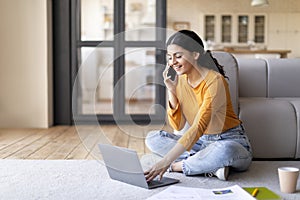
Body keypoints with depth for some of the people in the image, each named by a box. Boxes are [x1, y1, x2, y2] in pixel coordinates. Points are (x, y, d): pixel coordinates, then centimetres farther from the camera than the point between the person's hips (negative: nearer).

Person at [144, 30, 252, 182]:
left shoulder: (215, 81, -22)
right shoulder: (180, 79, 0)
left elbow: (199, 127, -32)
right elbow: (178, 126, 0)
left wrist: (167, 161, -40)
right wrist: (171, 91, -13)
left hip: (230, 142, -7)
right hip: (200, 141, 7)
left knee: (225, 150, -42)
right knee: (152, 138, -9)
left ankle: (177, 166, -18)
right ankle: (213, 166, -20)